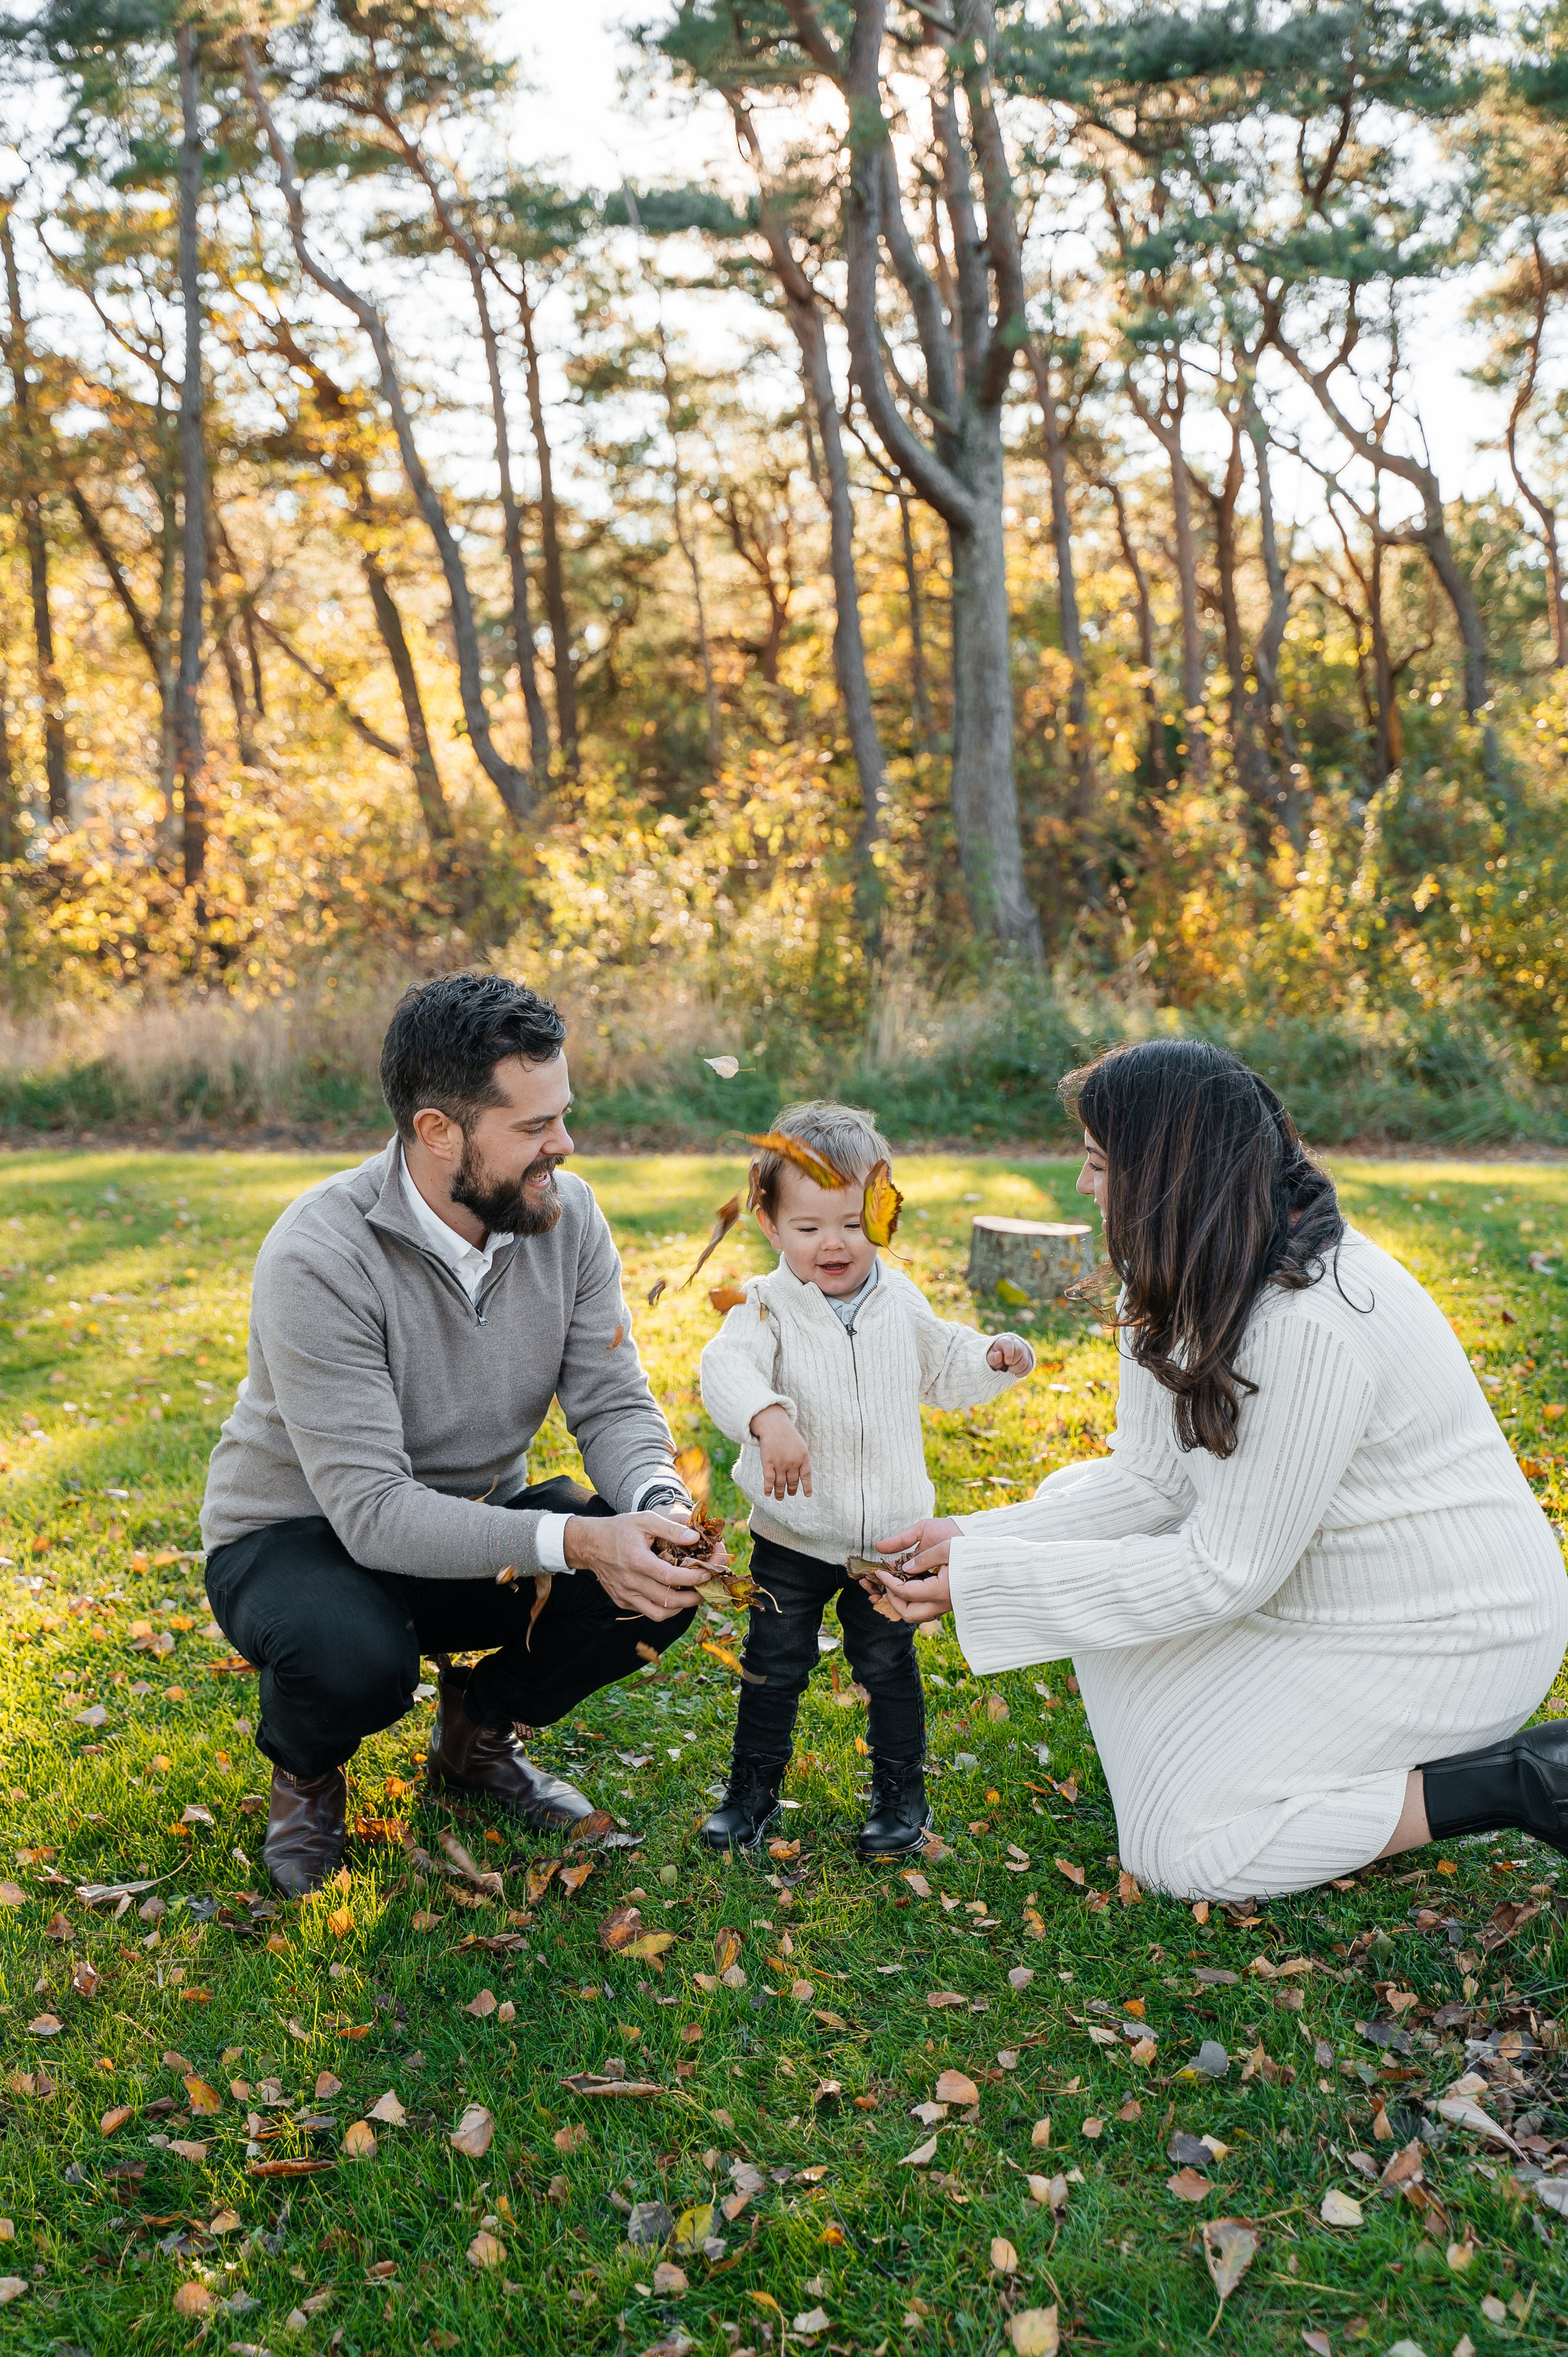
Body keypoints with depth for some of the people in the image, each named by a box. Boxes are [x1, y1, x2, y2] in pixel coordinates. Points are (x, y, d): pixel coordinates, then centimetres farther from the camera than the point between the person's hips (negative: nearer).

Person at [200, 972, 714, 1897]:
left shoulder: (566, 1214, -12)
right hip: (302, 1535, -5)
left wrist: (659, 1504, -32)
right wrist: (571, 1542, -43)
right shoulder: (320, 1257, -29)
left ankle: (479, 1731, 11)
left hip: (478, 1520, 5)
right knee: (357, 1661, -38)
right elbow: (373, 1511, -33)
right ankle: (306, 1769, 3)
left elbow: (614, 1403, -9)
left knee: (659, 1583, -20)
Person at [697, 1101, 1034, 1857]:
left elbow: (942, 1368, 17)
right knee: (774, 1668, 10)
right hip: (792, 1538, -2)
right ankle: (753, 1788, 28)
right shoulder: (767, 1307, -14)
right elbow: (728, 1368, -33)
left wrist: (992, 1358, -3)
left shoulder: (901, 1303, 0)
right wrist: (769, 1418, -52)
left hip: (887, 1534, 2)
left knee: (889, 1666, 13)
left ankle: (901, 1791, 31)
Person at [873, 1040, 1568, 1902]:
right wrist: (975, 1540, -10)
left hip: (1448, 1638, -9)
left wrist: (983, 1581, -24)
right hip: (1311, 1578, 9)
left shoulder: (1307, 1328, -33)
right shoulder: (1197, 1279, -3)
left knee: (1178, 1845, -7)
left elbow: (1225, 1571, -27)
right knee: (1087, 1520, 7)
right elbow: (1151, 1476, -1)